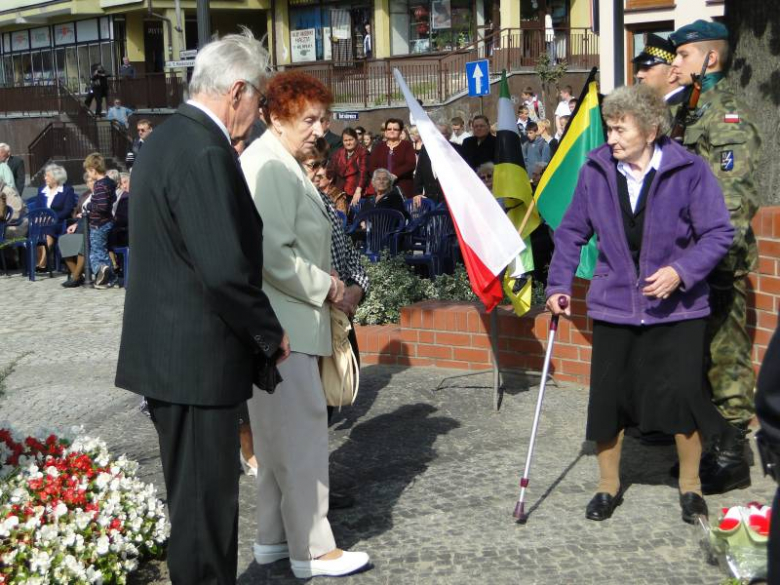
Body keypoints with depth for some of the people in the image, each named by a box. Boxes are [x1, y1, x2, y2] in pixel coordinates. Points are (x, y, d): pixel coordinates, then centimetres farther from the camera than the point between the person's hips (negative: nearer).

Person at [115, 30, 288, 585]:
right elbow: (225, 268, -25)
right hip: (198, 358, -10)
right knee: (205, 501, 2)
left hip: (168, 352, 10)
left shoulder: (167, 138, 12)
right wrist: (271, 333, -10)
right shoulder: (205, 152, -20)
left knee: (197, 493, 21)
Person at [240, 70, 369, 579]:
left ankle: (274, 538, 28)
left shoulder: (286, 164, 15)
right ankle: (312, 550, 7)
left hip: (290, 321, 11)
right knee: (303, 432, -3)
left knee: (282, 435, 17)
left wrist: (325, 284, 11)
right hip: (283, 327, -11)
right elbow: (274, 255, -24)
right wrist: (324, 287, -11)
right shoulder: (269, 166, -17)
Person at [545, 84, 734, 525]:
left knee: (683, 394, 0)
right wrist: (559, 284, 0)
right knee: (608, 397, 6)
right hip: (614, 304, 2)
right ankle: (608, 486, 26)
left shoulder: (689, 170, -11)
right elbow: (573, 231, 7)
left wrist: (681, 271, -22)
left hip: (677, 307, -2)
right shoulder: (596, 170, -4)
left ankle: (691, 487, 24)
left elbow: (719, 233, -8)